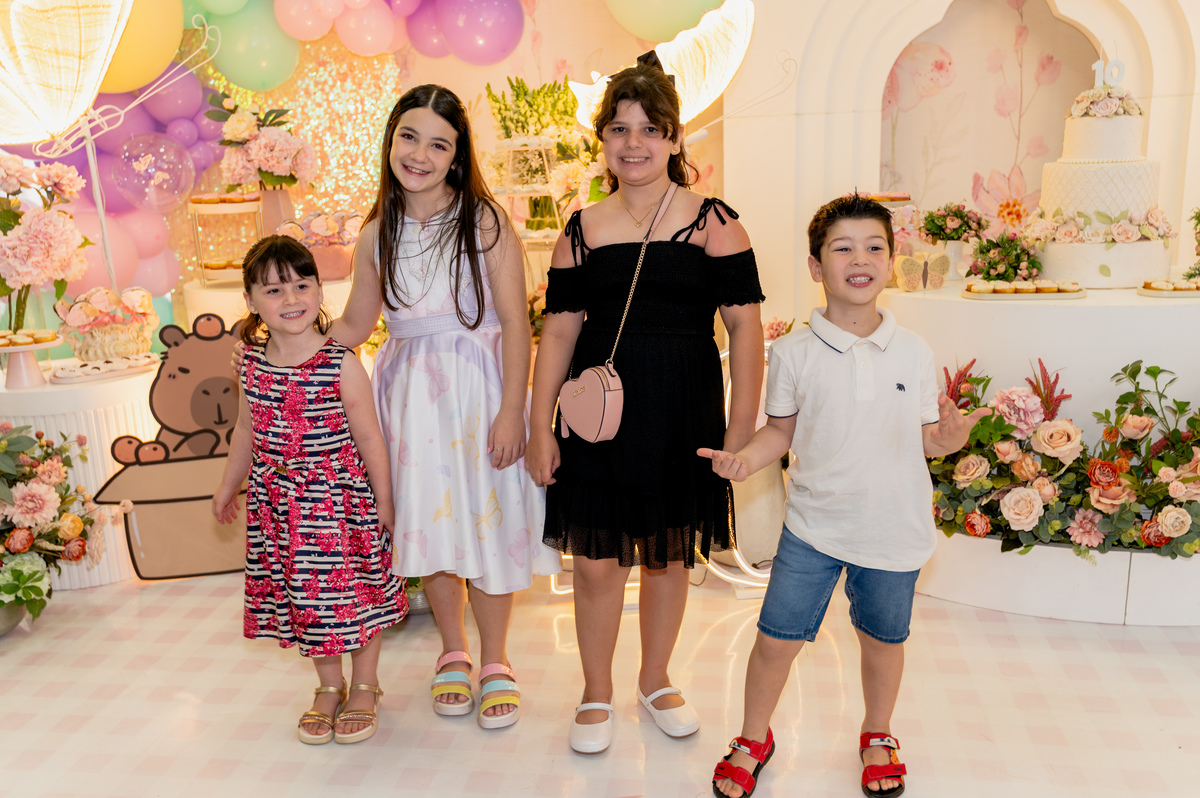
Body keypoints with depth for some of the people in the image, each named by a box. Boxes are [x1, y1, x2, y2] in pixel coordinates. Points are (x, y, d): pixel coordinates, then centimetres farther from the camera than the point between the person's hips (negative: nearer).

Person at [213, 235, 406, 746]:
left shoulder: (342, 365, -15)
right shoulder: (251, 363, -1)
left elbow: (369, 437, -9)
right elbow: (246, 429, 14)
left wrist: (384, 501, -6)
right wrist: (229, 484, 22)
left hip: (341, 501, -4)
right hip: (278, 504, 4)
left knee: (354, 592, 7)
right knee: (303, 596, 14)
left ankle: (364, 688, 29)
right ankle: (329, 688, 34)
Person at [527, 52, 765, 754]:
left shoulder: (714, 223, -2)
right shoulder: (583, 230, 5)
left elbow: (745, 326, -4)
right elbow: (559, 330, 5)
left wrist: (742, 427, -9)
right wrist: (540, 426, 1)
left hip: (682, 414, -1)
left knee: (669, 556, 13)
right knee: (596, 561, 5)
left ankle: (656, 679, 38)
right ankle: (597, 694, 29)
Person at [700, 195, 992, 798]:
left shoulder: (913, 352, -3)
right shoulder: (795, 352, -6)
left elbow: (925, 436, 3)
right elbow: (781, 431, 1)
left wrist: (951, 439, -19)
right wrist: (746, 457, -17)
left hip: (894, 528, 1)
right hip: (813, 526, -1)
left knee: (883, 639, 17)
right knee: (776, 637, 4)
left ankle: (877, 735, 45)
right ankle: (754, 739, 31)